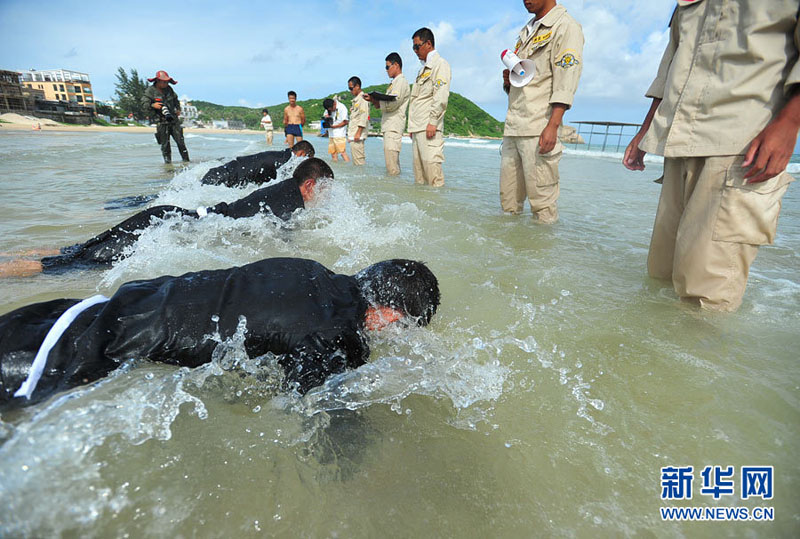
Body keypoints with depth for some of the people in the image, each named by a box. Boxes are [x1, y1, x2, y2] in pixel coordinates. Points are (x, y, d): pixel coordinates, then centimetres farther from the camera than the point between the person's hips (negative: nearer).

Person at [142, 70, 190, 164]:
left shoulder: (169, 89, 10)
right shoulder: (150, 91, -3)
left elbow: (175, 99, 28)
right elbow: (144, 103, -8)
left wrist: (178, 109, 14)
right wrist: (152, 105, -26)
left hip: (173, 119, 4)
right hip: (161, 122, -4)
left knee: (180, 140, 1)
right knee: (165, 143, -2)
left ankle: (186, 160, 8)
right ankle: (167, 161, 6)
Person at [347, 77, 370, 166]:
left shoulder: (363, 98, -7)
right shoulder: (355, 99, 22)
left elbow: (364, 117, -16)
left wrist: (358, 133, -21)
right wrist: (350, 134, 18)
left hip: (358, 135, -10)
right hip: (353, 134, 10)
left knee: (359, 159, -13)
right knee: (355, 158, 9)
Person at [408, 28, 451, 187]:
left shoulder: (440, 64, 0)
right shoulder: (423, 69, 28)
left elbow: (441, 96, -13)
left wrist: (432, 122, -21)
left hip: (430, 127, -9)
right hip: (418, 127, 9)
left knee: (431, 163, -15)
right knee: (418, 165, 6)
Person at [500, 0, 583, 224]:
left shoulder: (566, 27, 1)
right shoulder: (526, 31, 26)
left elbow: (565, 83, -10)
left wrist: (552, 126, -21)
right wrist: (508, 80, 7)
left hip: (538, 129, -7)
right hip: (512, 128, 8)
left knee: (542, 202, -9)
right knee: (508, 201, 7)